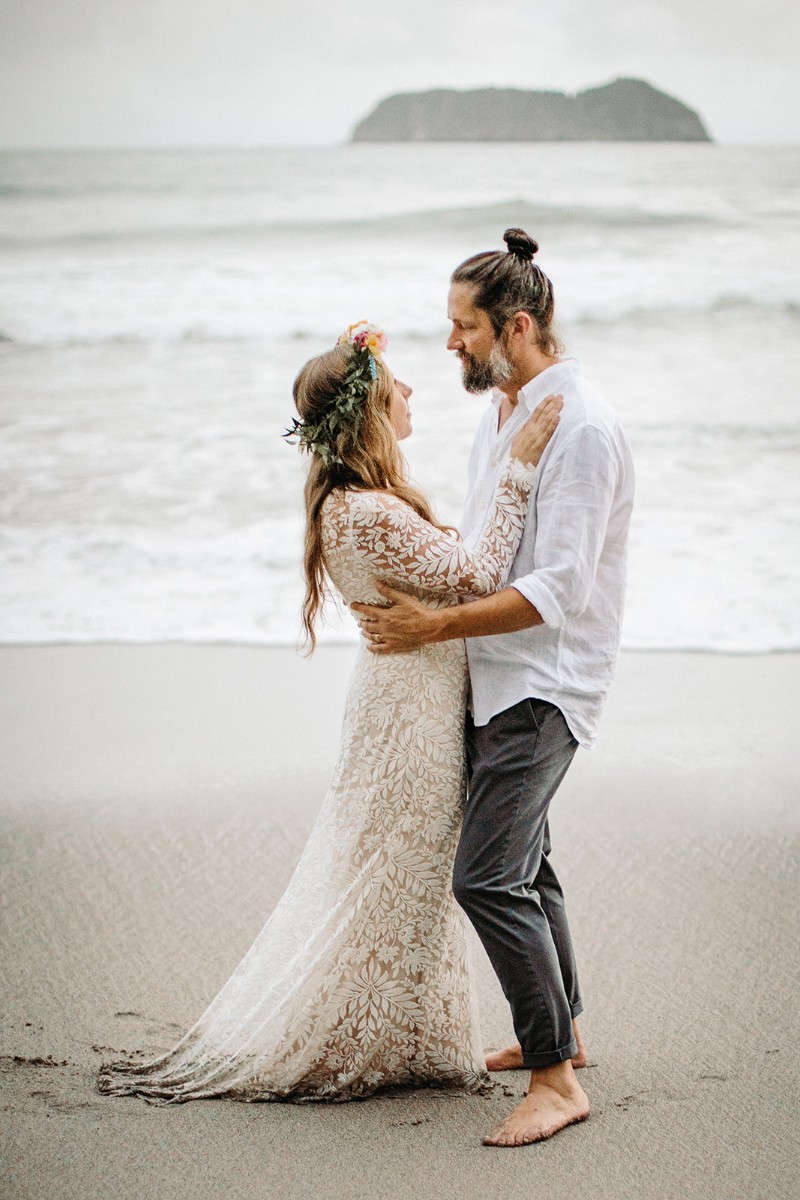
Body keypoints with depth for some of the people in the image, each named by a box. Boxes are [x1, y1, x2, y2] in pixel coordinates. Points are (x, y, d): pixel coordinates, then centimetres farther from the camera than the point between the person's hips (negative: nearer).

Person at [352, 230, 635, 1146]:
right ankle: (557, 1031, 34)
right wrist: (406, 587, 10)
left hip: (546, 681, -10)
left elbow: (560, 588, -26)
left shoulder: (581, 428, -21)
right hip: (496, 675, 10)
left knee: (488, 876, -15)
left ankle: (557, 1078, -7)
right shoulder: (500, 411, 10)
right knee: (521, 858, 19)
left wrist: (436, 626, -23)